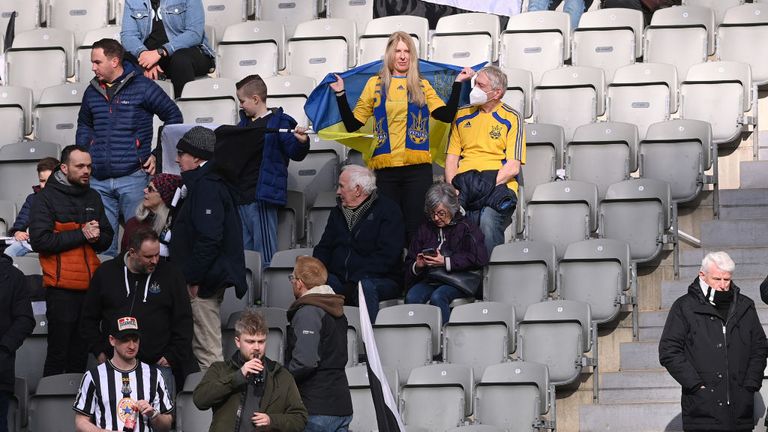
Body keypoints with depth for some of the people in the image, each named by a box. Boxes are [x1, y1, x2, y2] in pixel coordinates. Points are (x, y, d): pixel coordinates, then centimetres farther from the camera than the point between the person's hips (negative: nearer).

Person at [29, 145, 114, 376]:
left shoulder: (93, 197, 14)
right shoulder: (46, 198, -4)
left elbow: (107, 240, 16)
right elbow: (40, 240, -15)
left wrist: (97, 236, -8)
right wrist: (81, 234, -15)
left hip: (90, 287, 6)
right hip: (61, 289, -6)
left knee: (80, 353, 10)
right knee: (58, 352, -4)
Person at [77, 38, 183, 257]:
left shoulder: (143, 87, -3)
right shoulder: (92, 92, 12)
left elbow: (174, 117, 3)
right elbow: (84, 126, 28)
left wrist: (159, 155, -1)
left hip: (133, 177, -4)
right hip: (98, 180, 4)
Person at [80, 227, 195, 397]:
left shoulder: (170, 273, 4)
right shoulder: (106, 273, 7)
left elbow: (184, 321, 6)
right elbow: (89, 319, 14)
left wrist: (171, 357, -1)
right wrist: (100, 353, 5)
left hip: (158, 364, -1)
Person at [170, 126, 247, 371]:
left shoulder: (206, 187, -15)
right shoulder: (202, 184, 18)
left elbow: (209, 238, -24)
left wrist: (192, 279, -21)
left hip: (203, 283, -11)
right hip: (206, 280, 11)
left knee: (208, 350, -8)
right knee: (205, 348, 13)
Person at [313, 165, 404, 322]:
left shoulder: (387, 210, 0)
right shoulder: (337, 212, 22)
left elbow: (386, 256, -11)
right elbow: (323, 249, 20)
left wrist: (355, 280, -20)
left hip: (381, 281, -5)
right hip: (340, 279, 5)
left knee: (365, 286, -38)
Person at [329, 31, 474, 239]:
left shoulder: (422, 85, 14)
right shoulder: (375, 84, 13)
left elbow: (446, 115, -1)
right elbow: (352, 124, 9)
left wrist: (458, 83, 0)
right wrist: (340, 94, 1)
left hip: (418, 168, 0)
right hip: (385, 168, 0)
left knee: (415, 229, -5)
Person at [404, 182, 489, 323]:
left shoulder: (466, 227, 6)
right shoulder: (425, 229, 21)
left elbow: (479, 258, -9)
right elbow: (409, 262, 23)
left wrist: (446, 262, -13)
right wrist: (417, 266, -3)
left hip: (457, 280, -4)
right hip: (429, 279, 4)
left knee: (437, 297, -35)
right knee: (411, 298, -28)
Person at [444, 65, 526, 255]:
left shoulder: (511, 118, 7)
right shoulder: (462, 116, 20)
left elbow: (513, 167, -1)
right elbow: (451, 158, 16)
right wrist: (453, 188, -3)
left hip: (499, 184, -3)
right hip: (464, 183, 3)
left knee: (488, 221, -36)